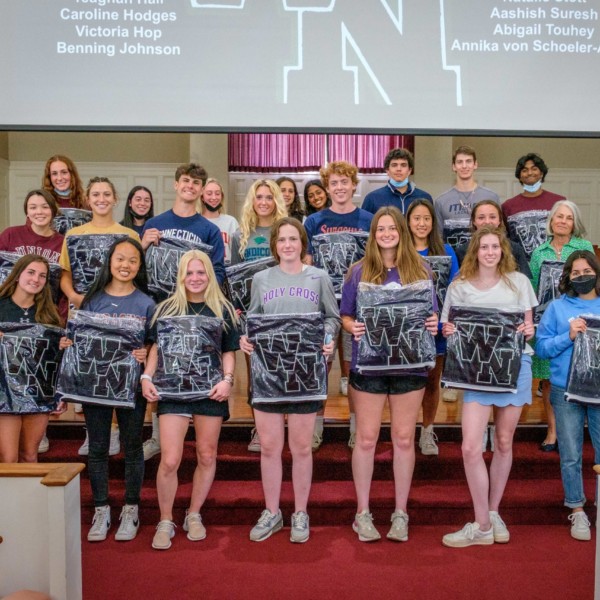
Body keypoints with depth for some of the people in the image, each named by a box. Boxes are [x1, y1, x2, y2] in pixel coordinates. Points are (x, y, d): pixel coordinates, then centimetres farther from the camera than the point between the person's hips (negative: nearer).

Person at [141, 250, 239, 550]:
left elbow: (229, 351, 7)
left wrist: (227, 380, -9)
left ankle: (194, 516, 30)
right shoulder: (167, 308, 6)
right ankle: (165, 522, 15)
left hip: (209, 390, 1)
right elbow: (156, 347, 9)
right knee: (169, 460, -5)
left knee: (206, 456, 10)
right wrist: (146, 377, -4)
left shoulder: (223, 309, 5)